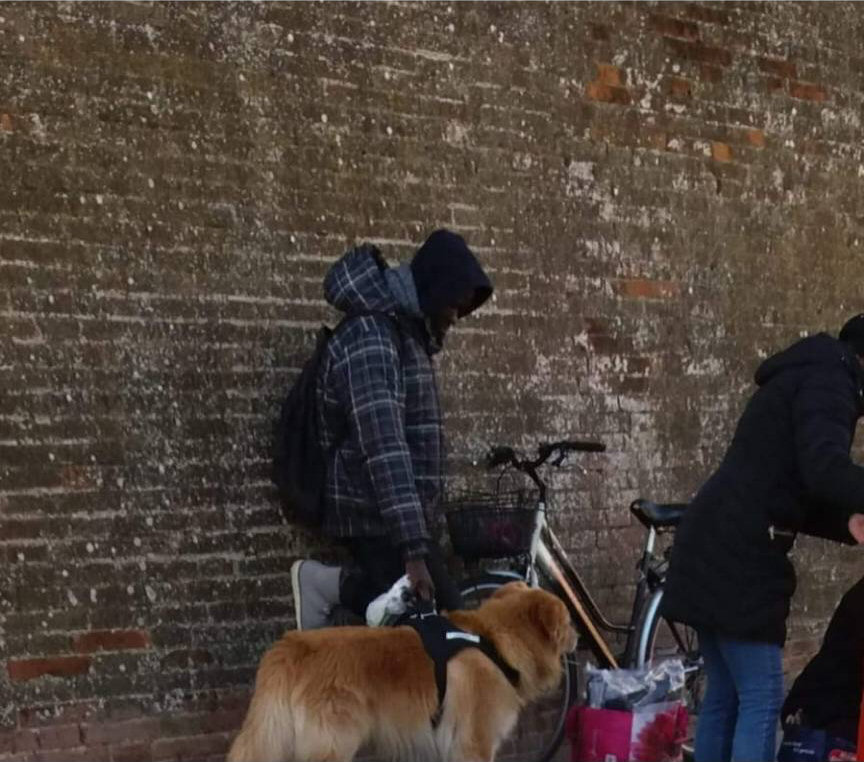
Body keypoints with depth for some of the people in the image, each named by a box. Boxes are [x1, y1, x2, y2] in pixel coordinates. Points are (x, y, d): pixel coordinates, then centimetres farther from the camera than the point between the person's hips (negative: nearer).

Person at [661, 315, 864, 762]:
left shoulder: (806, 378, 24)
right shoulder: (828, 379, -8)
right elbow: (824, 469, -26)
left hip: (716, 550, 10)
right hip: (739, 557, -10)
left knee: (724, 696, 14)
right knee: (761, 699, -8)